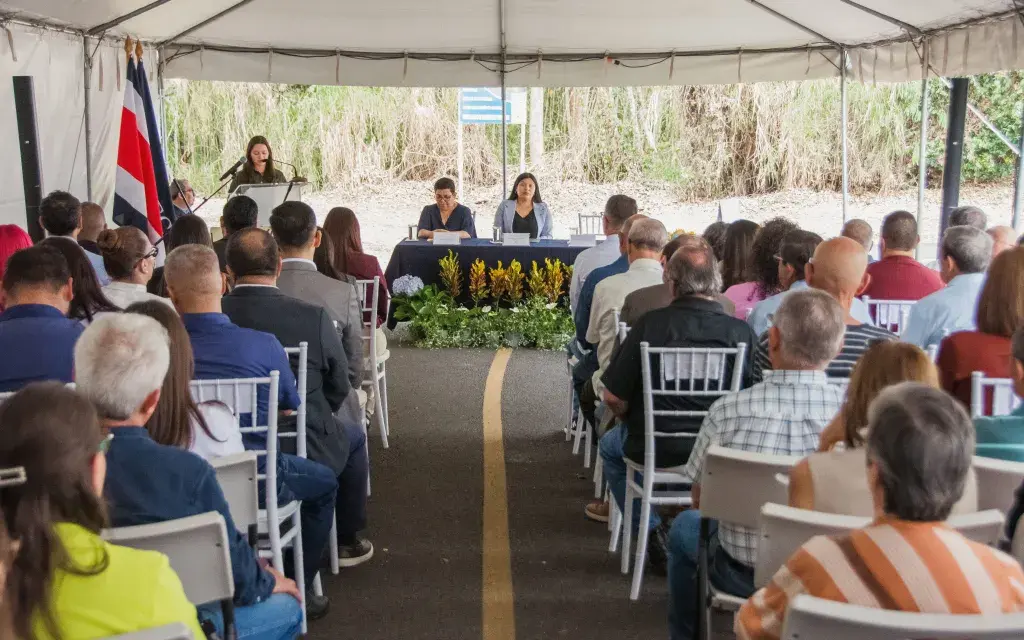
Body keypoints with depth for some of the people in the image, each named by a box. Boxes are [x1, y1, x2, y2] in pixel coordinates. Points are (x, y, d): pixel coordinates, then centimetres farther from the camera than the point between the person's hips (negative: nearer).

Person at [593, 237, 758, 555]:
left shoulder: (650, 324, -18)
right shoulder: (742, 332, -13)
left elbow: (613, 398, -12)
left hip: (655, 449, -2)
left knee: (610, 445, 30)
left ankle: (653, 533, 24)